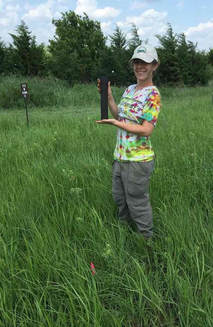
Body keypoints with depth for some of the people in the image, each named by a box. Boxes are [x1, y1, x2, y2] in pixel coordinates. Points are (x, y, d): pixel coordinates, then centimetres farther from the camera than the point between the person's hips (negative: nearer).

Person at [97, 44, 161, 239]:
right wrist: (108, 96, 0)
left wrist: (115, 123, -20)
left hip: (138, 159, -8)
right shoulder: (130, 89, 10)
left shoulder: (153, 94, -15)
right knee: (119, 197, 23)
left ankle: (146, 240, 29)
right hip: (120, 156, 8)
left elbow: (146, 130, -21)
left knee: (138, 202, 6)